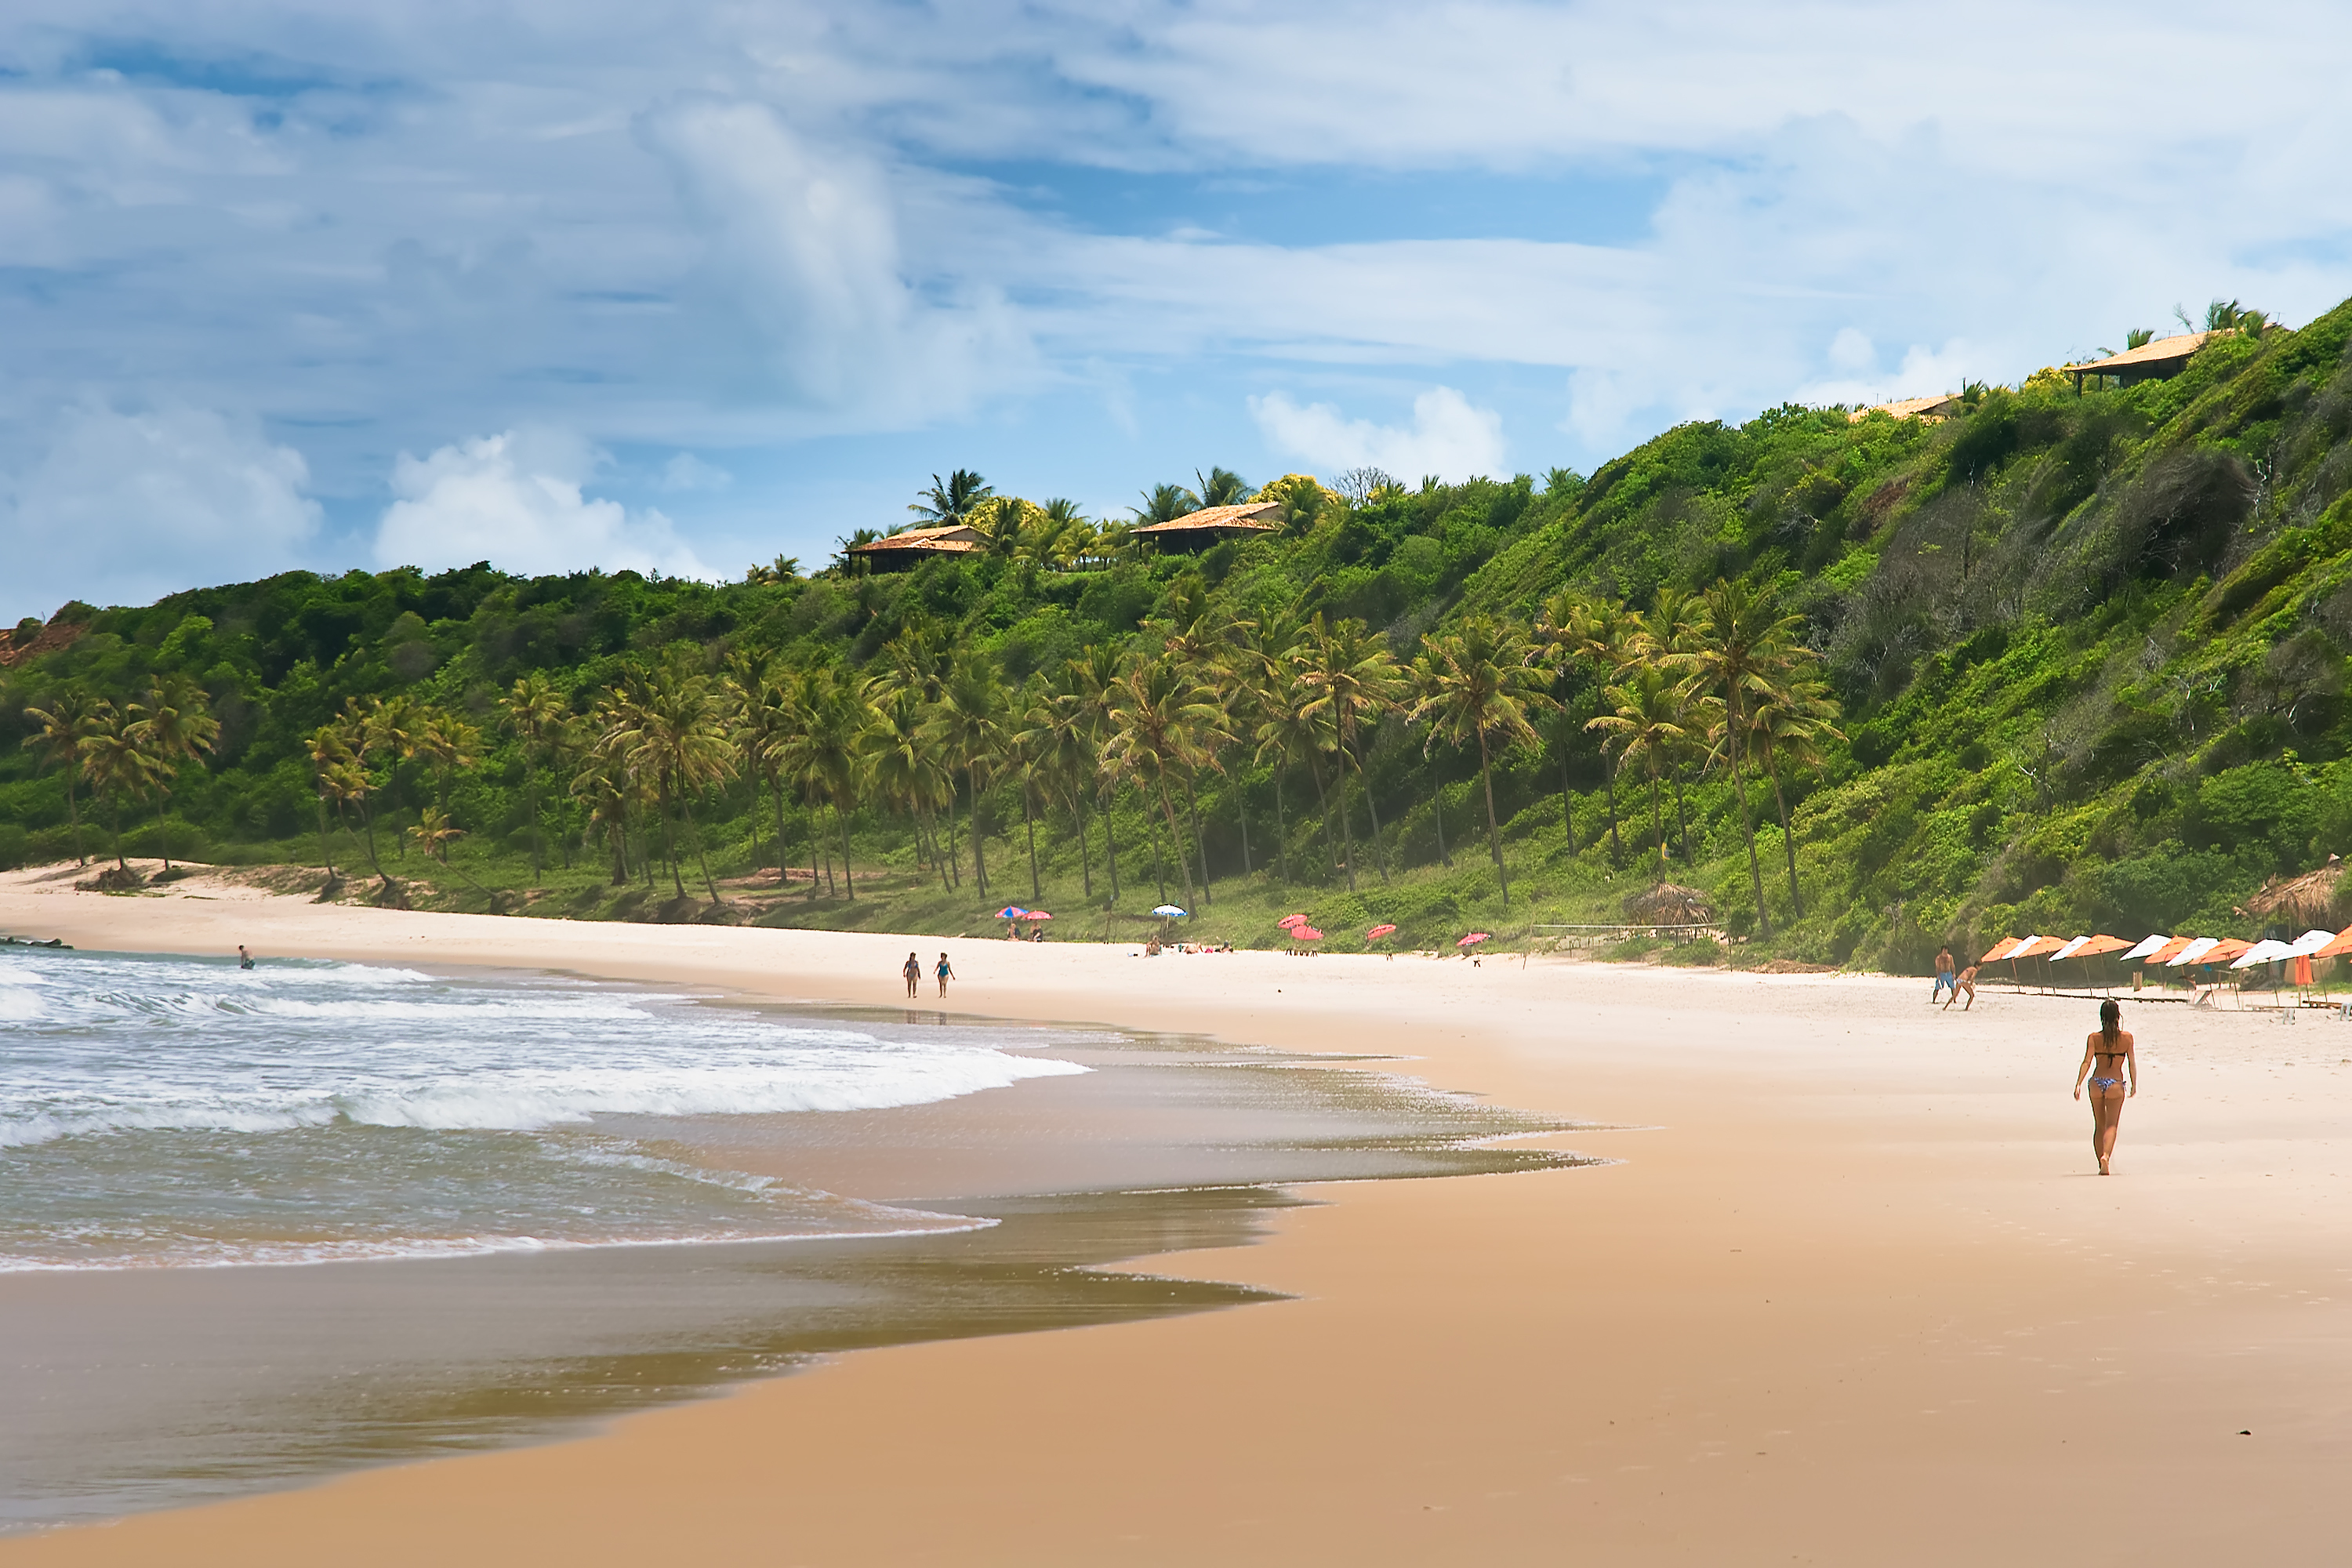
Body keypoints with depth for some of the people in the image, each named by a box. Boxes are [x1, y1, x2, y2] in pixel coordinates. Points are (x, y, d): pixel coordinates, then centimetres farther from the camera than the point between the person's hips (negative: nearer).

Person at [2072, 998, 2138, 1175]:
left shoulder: (2094, 1038, -2)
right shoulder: (2126, 1038, -1)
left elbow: (2086, 1063, -7)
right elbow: (2132, 1063, 3)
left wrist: (2078, 1084, -6)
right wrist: (2134, 1084, 14)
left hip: (2096, 1082, 2)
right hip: (2116, 1083, -2)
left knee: (2099, 1126, 13)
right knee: (2111, 1124, -4)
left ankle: (2101, 1165, 17)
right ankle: (2106, 1155, -30)